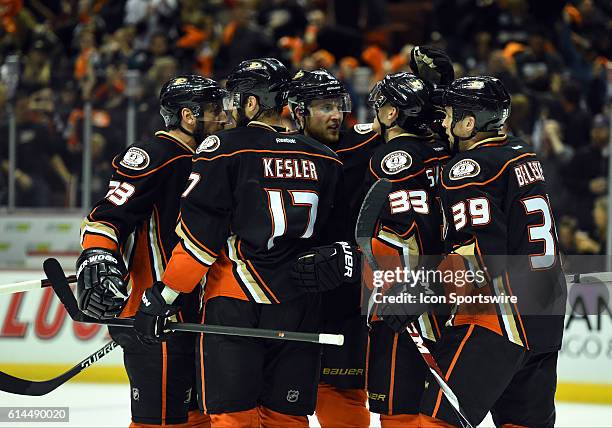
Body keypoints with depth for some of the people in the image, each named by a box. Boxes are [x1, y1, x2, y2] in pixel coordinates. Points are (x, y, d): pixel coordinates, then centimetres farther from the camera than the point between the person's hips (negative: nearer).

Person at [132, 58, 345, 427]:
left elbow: (199, 236, -9)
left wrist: (163, 295, -5)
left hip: (236, 304, -5)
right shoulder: (325, 159, 9)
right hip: (300, 310, 5)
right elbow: (336, 233, 15)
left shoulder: (226, 148, -7)